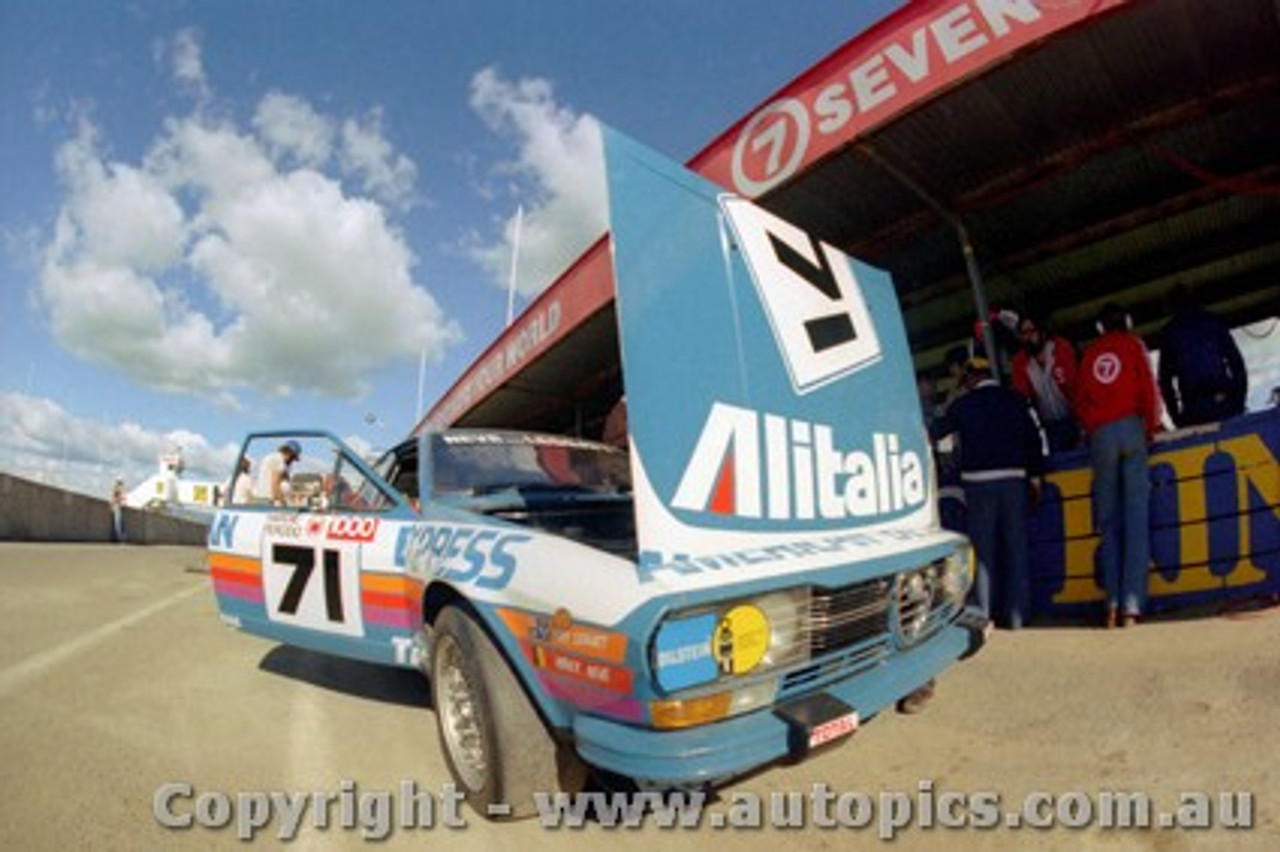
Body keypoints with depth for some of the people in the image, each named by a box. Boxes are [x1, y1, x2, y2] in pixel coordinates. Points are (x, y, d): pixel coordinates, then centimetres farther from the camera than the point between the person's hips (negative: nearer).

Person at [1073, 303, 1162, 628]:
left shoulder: (1089, 353, 17)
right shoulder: (1133, 344, 12)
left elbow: (1079, 400, 10)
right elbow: (1148, 388, 4)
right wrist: (1152, 426, 14)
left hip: (1100, 435, 1)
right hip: (1131, 428, -1)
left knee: (1108, 520, 4)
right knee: (1136, 516, -5)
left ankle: (1113, 601, -4)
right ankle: (1131, 605, -12)